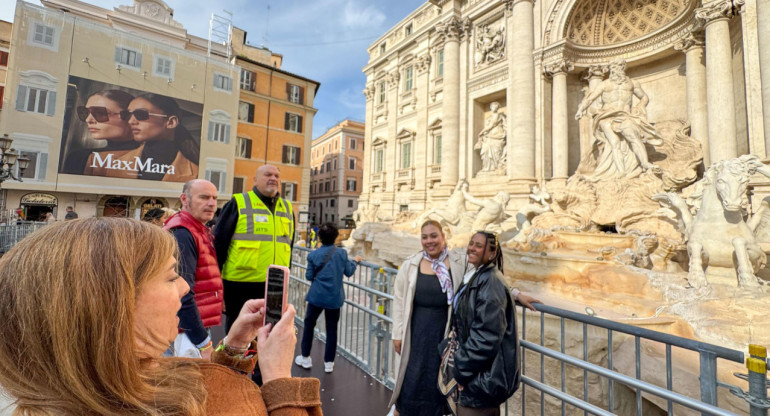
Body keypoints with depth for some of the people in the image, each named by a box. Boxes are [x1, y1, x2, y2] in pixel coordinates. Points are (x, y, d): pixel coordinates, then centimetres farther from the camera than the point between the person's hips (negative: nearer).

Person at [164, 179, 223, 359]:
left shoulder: (201, 231, 12)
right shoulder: (181, 234, -18)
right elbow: (182, 294, -23)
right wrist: (203, 342, -19)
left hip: (199, 329, 9)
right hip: (189, 335, -9)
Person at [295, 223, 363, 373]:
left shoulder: (313, 255, -9)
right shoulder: (342, 253, -8)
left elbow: (309, 276, -2)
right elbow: (348, 272, 2)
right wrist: (355, 261, 19)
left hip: (316, 296, -1)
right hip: (335, 298, 1)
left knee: (309, 324, 19)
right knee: (332, 329, 12)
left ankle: (305, 358, 30)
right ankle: (329, 362, 22)